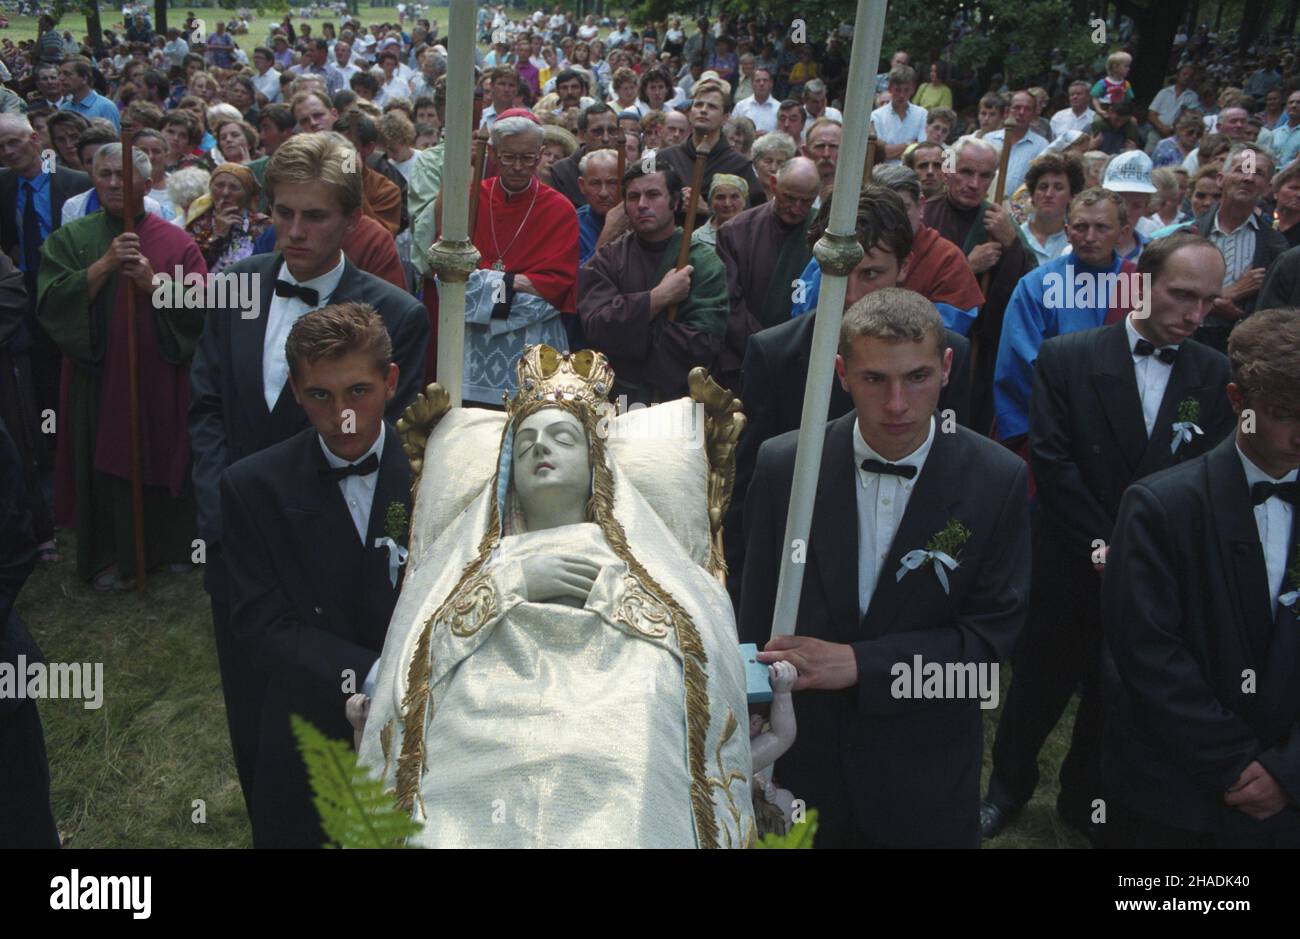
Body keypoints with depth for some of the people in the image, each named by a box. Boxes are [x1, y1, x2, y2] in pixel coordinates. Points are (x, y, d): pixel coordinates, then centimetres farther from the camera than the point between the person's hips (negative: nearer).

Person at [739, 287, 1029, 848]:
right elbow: (756, 614, -4)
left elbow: (992, 634, -12)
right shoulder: (782, 465, -12)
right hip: (801, 757, 1)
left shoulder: (998, 481, -13)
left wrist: (859, 663, -23)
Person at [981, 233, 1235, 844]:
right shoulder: (1065, 357, -8)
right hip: (1071, 568, -2)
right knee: (1038, 686, 14)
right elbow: (1051, 460, -12)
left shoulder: (1214, 373, -1)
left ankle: (1085, 800, 39)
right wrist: (1105, 547, -16)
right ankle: (1008, 787, 38)